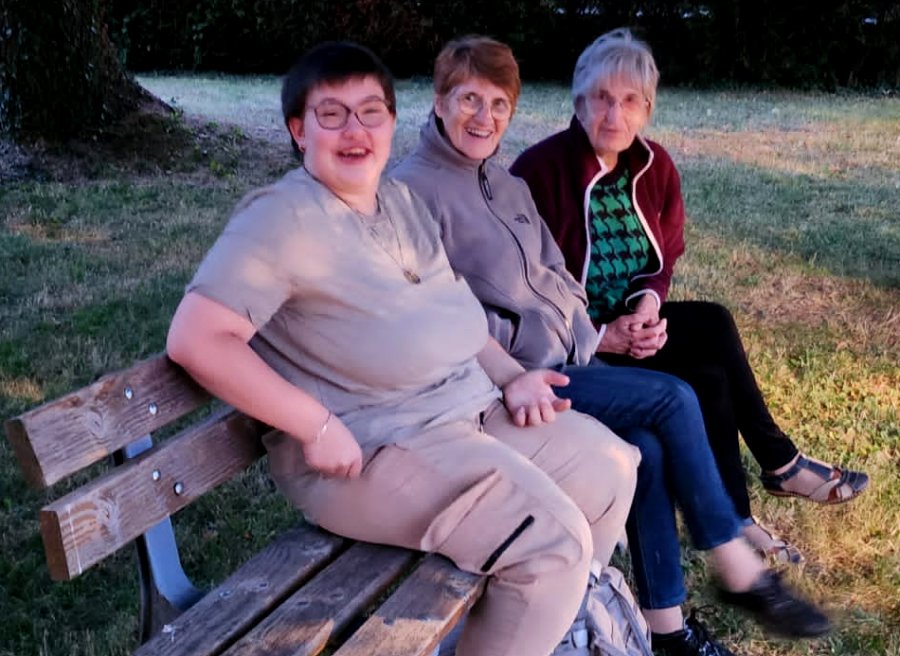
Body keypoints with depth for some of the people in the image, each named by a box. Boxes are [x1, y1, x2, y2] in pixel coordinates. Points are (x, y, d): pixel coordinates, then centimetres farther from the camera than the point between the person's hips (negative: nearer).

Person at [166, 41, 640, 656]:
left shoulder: (401, 200, 13)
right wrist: (318, 426, -24)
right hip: (371, 449, -9)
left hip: (471, 409, 10)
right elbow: (195, 338, -24)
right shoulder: (285, 217, -16)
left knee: (611, 466, 14)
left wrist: (509, 376, 2)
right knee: (554, 541, -22)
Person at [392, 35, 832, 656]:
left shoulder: (510, 186, 18)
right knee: (673, 399, -15)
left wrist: (583, 336, 3)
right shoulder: (412, 188, -9)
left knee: (647, 447, -15)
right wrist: (522, 360, -19)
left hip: (564, 361, 7)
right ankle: (741, 571, 0)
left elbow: (558, 275, 21)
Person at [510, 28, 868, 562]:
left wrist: (648, 303, -14)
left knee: (709, 376, -20)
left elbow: (665, 259, 9)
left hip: (634, 323, 6)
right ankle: (779, 464, -2)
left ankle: (732, 519, -2)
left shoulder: (655, 166, 2)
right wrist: (599, 336, -24)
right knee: (715, 328, -21)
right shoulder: (540, 170, -17)